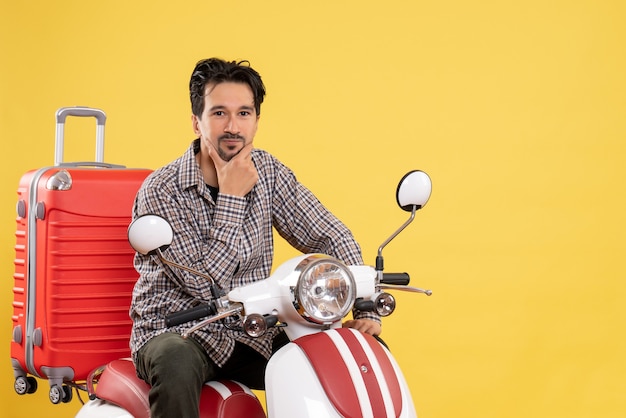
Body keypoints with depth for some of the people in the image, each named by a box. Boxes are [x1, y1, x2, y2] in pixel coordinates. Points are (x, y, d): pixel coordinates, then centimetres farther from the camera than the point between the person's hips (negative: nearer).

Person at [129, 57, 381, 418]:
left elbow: (332, 237, 1)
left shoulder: (267, 171, -1)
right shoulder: (160, 191, -16)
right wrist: (231, 198, -21)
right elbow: (204, 285, -21)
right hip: (177, 332, -5)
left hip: (253, 333, 5)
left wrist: (367, 309, -14)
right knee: (177, 364, -39)